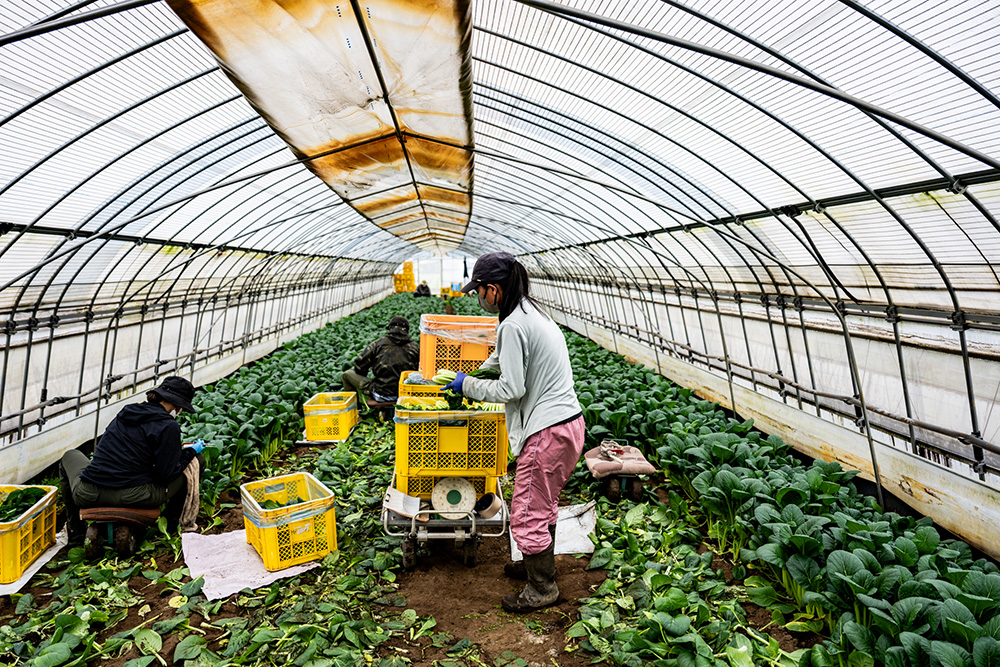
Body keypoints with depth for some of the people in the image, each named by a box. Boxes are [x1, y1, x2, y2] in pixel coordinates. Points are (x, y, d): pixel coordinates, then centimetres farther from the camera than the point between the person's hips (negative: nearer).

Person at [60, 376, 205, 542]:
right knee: (197, 461, 11)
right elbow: (168, 475, -8)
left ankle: (75, 529, 38)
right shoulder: (168, 426, -8)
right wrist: (191, 451, 8)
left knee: (70, 455, 40)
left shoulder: (125, 413, 11)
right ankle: (170, 524, 22)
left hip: (87, 496, 6)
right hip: (132, 498, -5)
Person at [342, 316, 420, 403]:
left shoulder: (378, 344, -4)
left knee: (347, 374, 15)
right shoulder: (415, 347, 0)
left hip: (381, 394, -4)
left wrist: (365, 380, 19)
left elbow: (359, 365, -1)